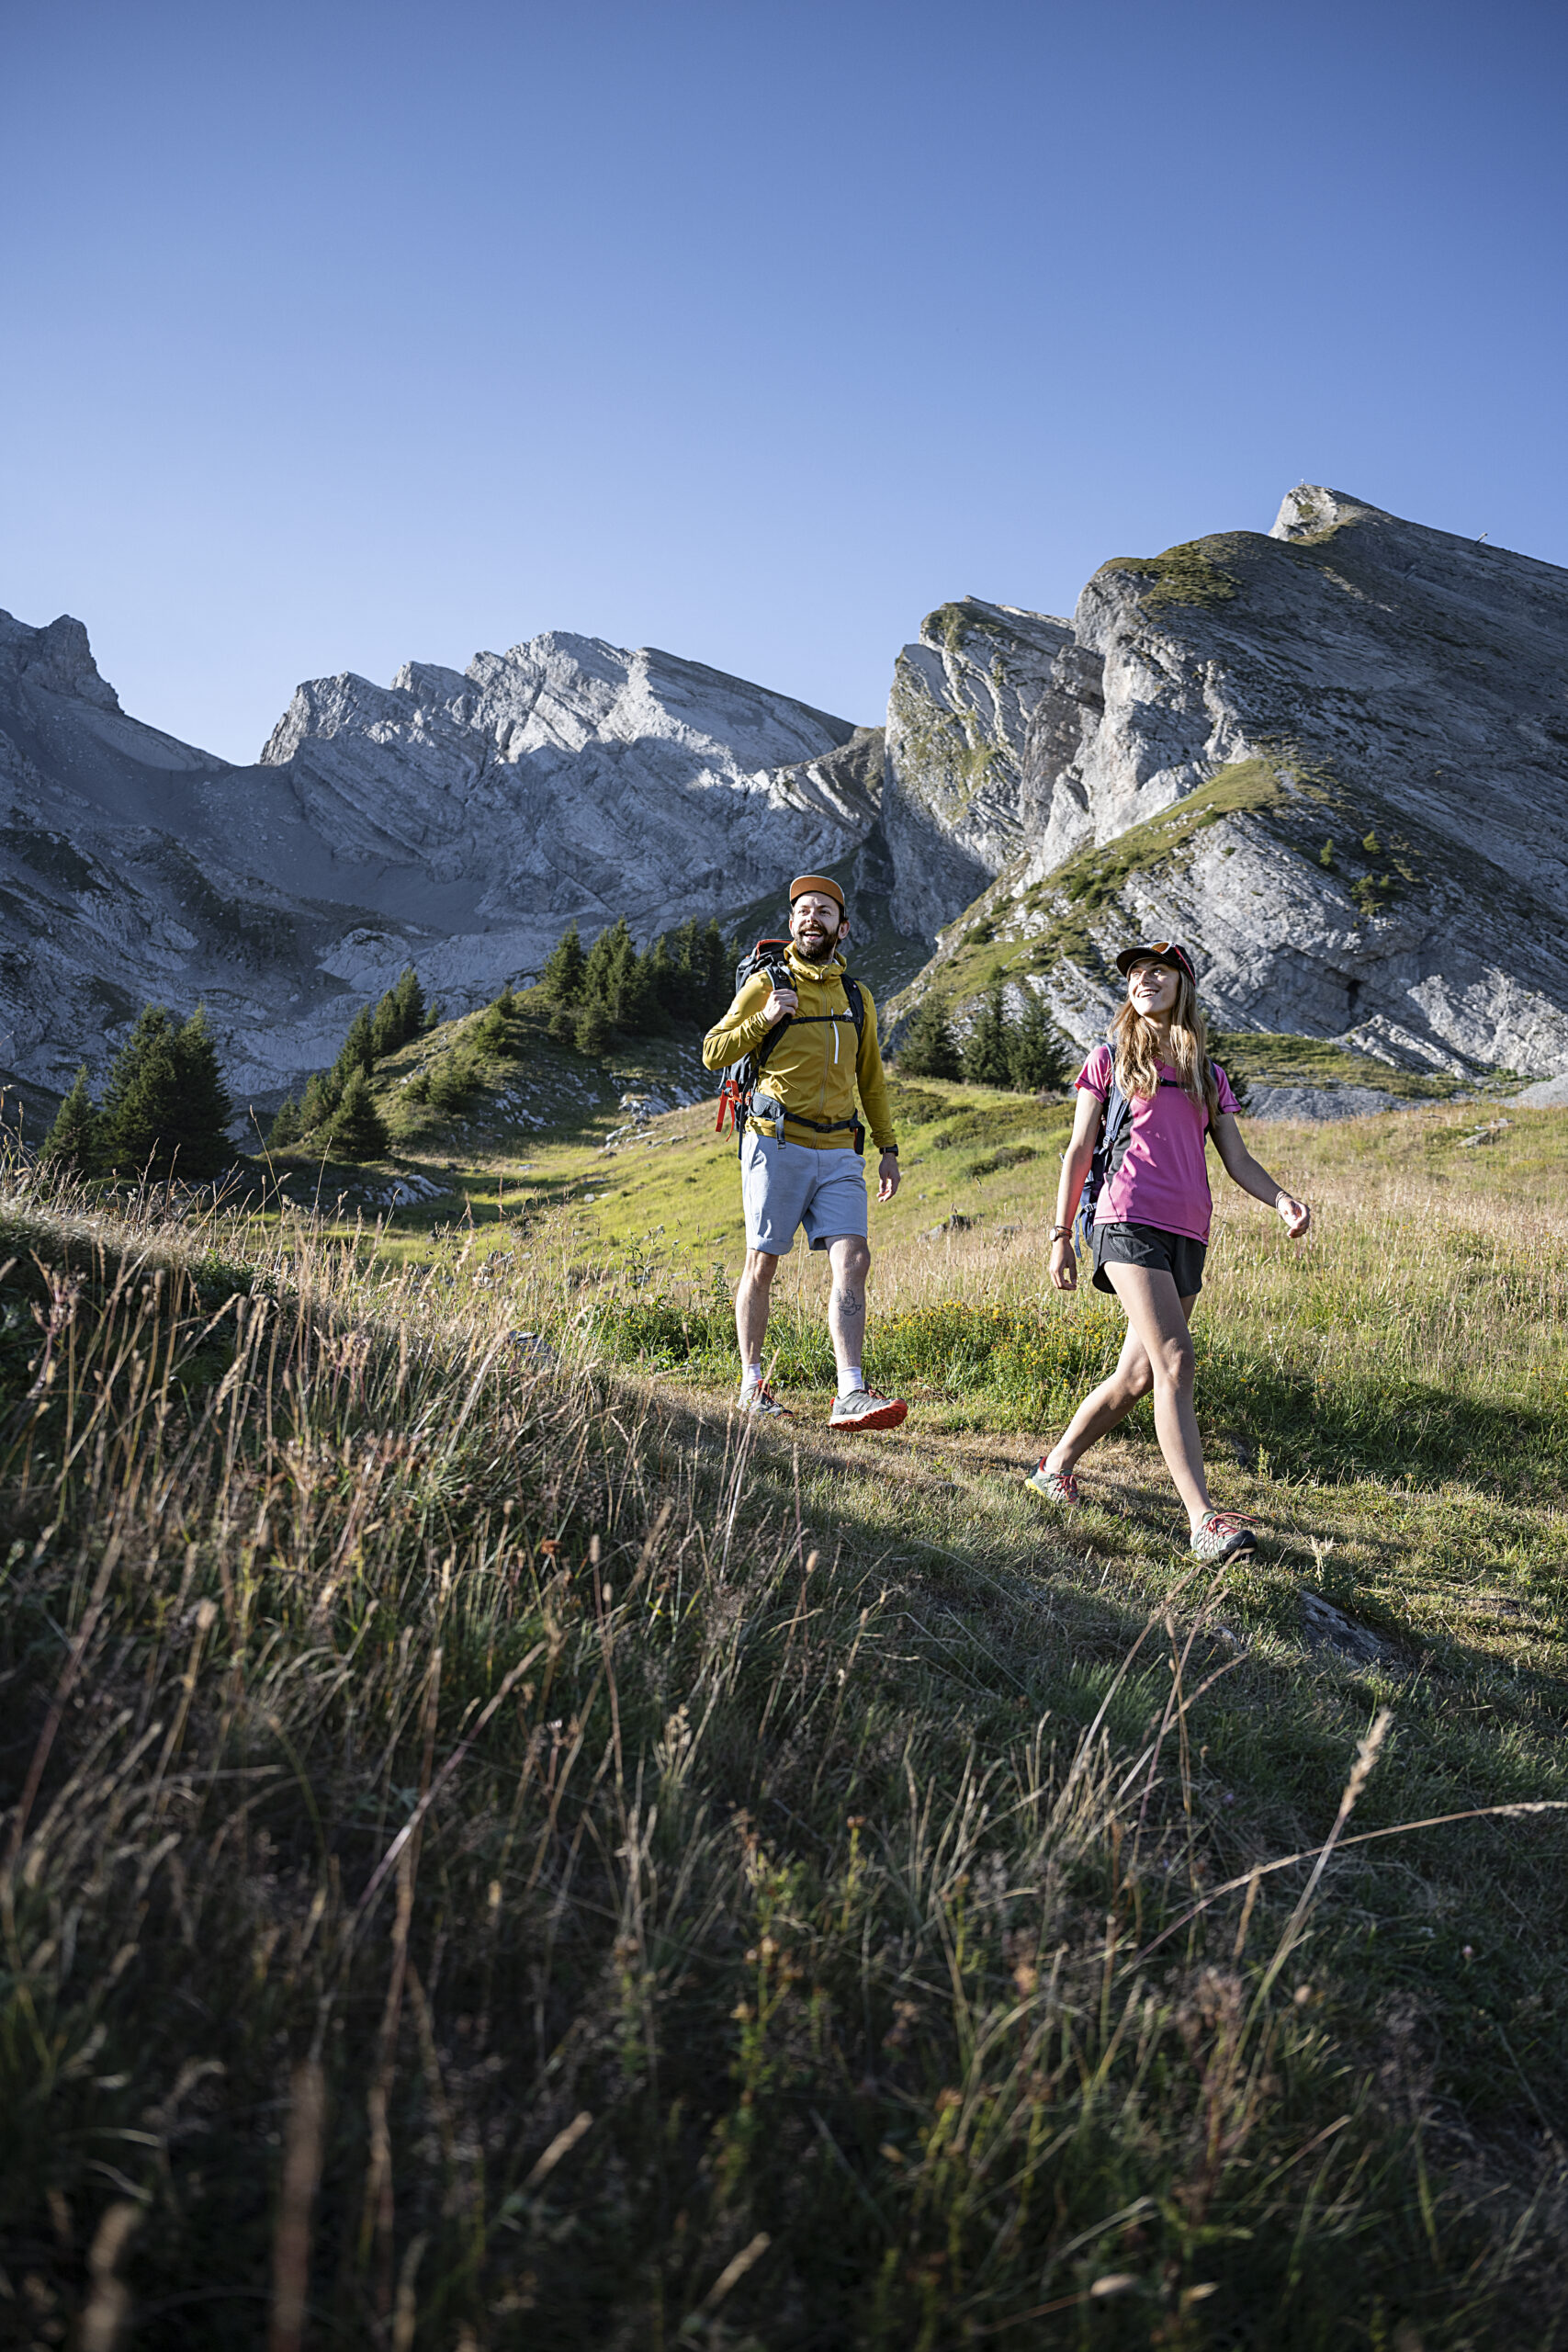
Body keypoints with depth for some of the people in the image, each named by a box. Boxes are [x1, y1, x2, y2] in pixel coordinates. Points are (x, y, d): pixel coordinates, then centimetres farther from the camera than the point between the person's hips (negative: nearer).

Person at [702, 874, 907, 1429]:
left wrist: (888, 1149, 16)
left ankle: (850, 1397, -15)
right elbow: (713, 1053, 1)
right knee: (762, 1263, 2)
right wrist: (765, 1019, -13)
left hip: (838, 1153, 3)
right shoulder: (768, 984, 3)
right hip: (776, 1146, -3)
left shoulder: (857, 998, 17)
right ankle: (752, 1386, 17)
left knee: (853, 1259, -11)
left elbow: (871, 1080, 23)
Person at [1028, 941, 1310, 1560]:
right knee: (1175, 1361, -19)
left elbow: (1238, 1160, 14)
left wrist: (1282, 1199, -6)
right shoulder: (1111, 1059, 11)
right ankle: (1204, 1520, -24)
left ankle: (1056, 1466, 26)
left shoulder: (1209, 1076, 20)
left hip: (1187, 1235, 5)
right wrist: (1059, 1235, 3)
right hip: (1129, 1222, -5)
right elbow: (1078, 1151, 9)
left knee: (1137, 1376, 6)